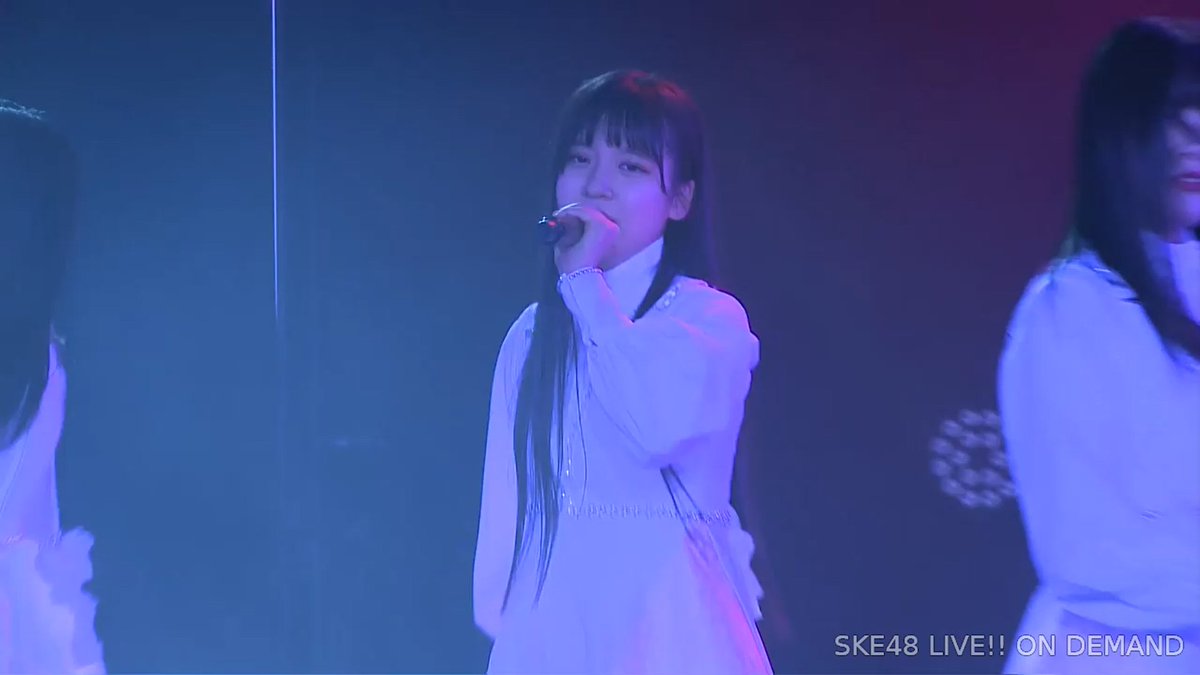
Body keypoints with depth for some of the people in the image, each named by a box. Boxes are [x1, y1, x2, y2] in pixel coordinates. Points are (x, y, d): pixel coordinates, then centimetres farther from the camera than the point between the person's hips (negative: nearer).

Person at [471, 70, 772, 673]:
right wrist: (498, 620, 5)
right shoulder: (531, 334, 11)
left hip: (663, 619, -4)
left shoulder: (710, 318, -4)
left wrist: (585, 283, -15)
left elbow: (661, 426, -23)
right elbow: (505, 500, 11)